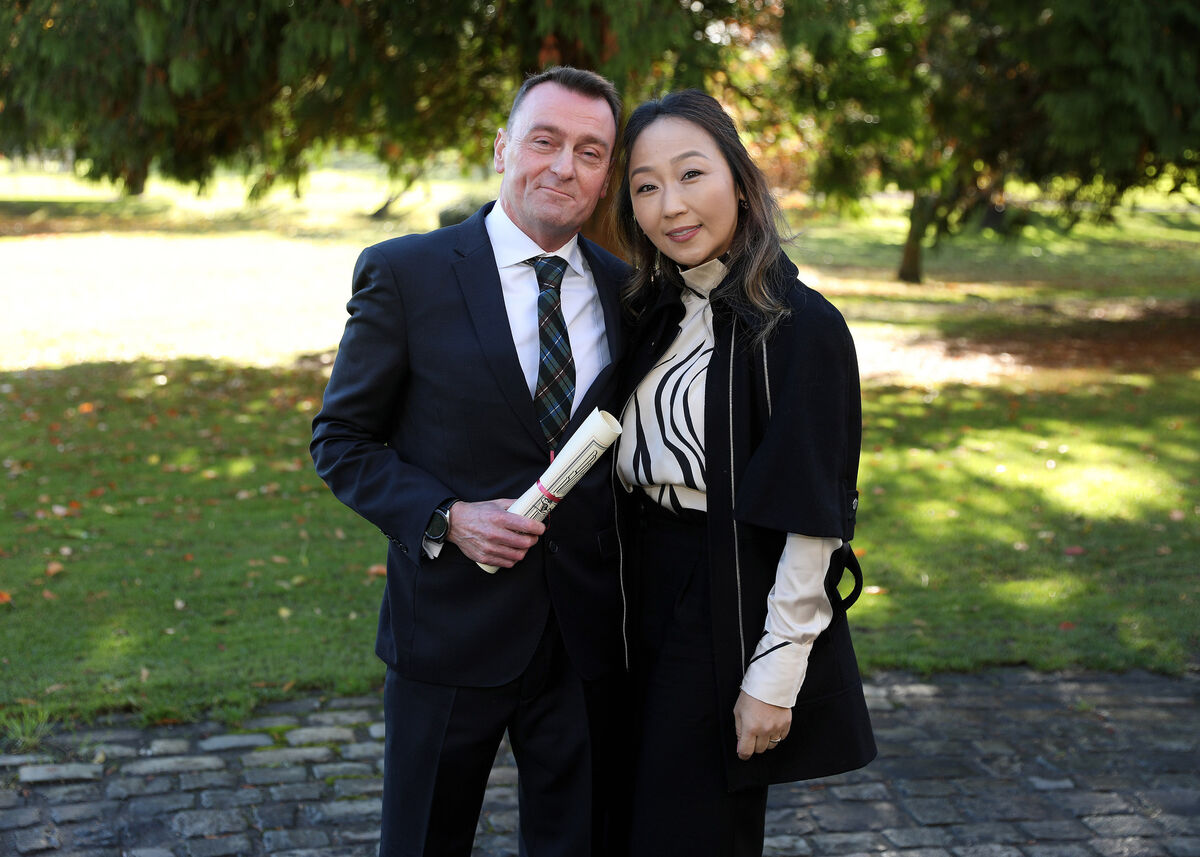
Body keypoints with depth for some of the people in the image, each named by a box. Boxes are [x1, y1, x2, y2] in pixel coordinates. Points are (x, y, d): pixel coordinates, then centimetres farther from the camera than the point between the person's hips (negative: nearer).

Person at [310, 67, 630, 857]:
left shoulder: (627, 290, 4)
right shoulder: (404, 275, -7)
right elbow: (342, 441, -3)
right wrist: (445, 518, -18)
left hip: (587, 636, 3)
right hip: (451, 627, -3)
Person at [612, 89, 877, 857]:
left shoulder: (802, 326, -16)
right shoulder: (660, 315, 7)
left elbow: (812, 521, -16)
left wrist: (774, 676, -17)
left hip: (737, 614, -7)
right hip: (653, 603, 7)